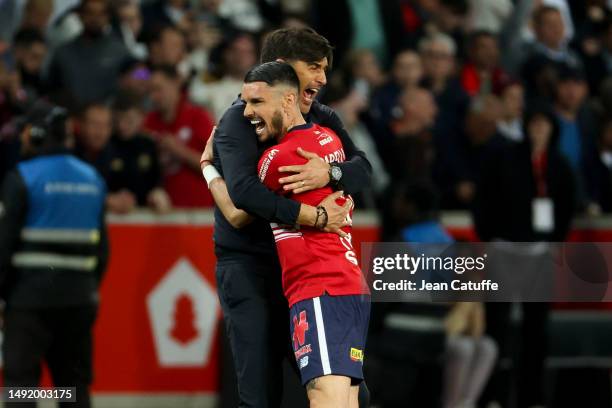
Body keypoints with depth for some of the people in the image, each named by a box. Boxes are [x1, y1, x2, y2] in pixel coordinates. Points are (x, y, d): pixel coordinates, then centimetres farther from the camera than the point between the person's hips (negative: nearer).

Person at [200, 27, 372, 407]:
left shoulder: (323, 119, 8)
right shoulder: (241, 119, -11)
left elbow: (363, 169, -6)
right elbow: (244, 189, -27)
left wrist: (330, 173, -29)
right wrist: (313, 216, -32)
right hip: (248, 265, -6)